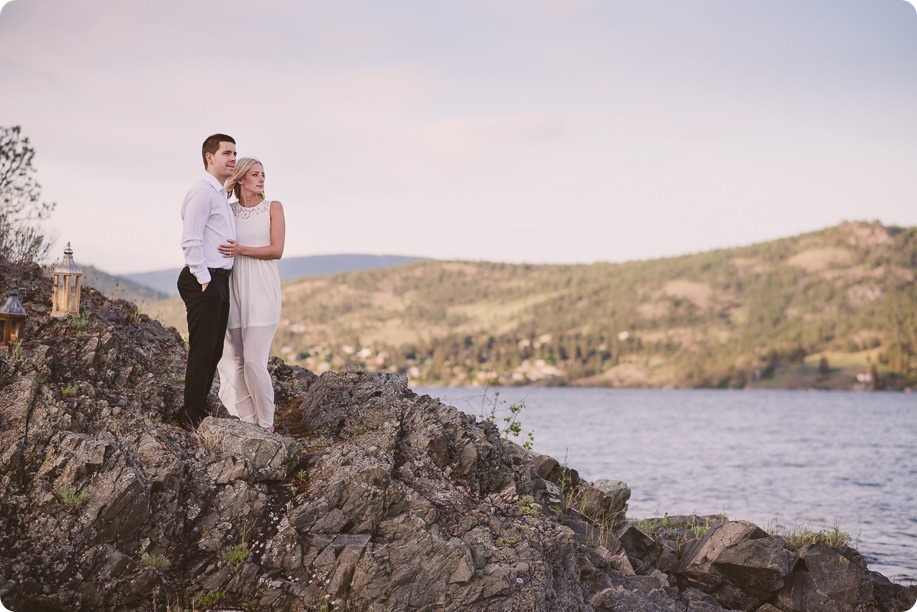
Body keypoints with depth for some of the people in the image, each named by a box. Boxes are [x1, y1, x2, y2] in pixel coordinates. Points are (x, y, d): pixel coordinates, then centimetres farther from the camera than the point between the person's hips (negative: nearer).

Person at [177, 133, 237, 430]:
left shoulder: (221, 195, 20)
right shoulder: (202, 192, -11)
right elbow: (190, 241, -19)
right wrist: (204, 280, -18)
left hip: (219, 281, 10)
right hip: (203, 281, -10)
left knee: (214, 351, 12)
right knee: (202, 349, -7)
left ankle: (199, 411, 20)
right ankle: (192, 416, 0)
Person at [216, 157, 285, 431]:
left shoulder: (273, 207, 3)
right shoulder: (229, 209, 10)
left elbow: (276, 250, -6)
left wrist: (242, 250, -15)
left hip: (261, 290, -4)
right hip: (234, 289, 4)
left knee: (254, 361, -10)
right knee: (234, 360, 2)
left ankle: (266, 424, 2)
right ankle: (247, 421, 11)